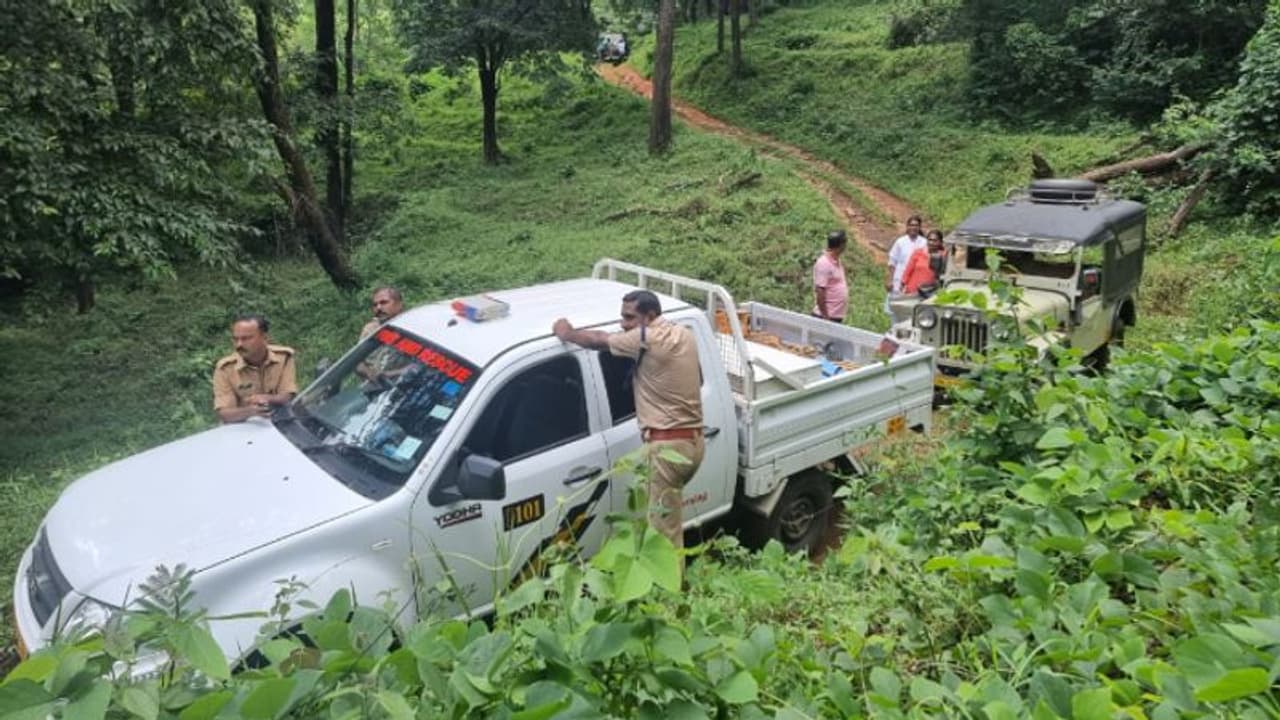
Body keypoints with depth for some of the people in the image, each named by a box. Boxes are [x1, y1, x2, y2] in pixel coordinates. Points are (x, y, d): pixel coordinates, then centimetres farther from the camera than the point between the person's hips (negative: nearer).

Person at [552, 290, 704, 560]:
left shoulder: (648, 338, -15)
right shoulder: (684, 334, 11)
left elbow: (599, 340, -3)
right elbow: (698, 378, 25)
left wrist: (567, 333, 12)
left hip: (668, 446, -10)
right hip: (693, 440, 10)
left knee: (665, 531, -3)